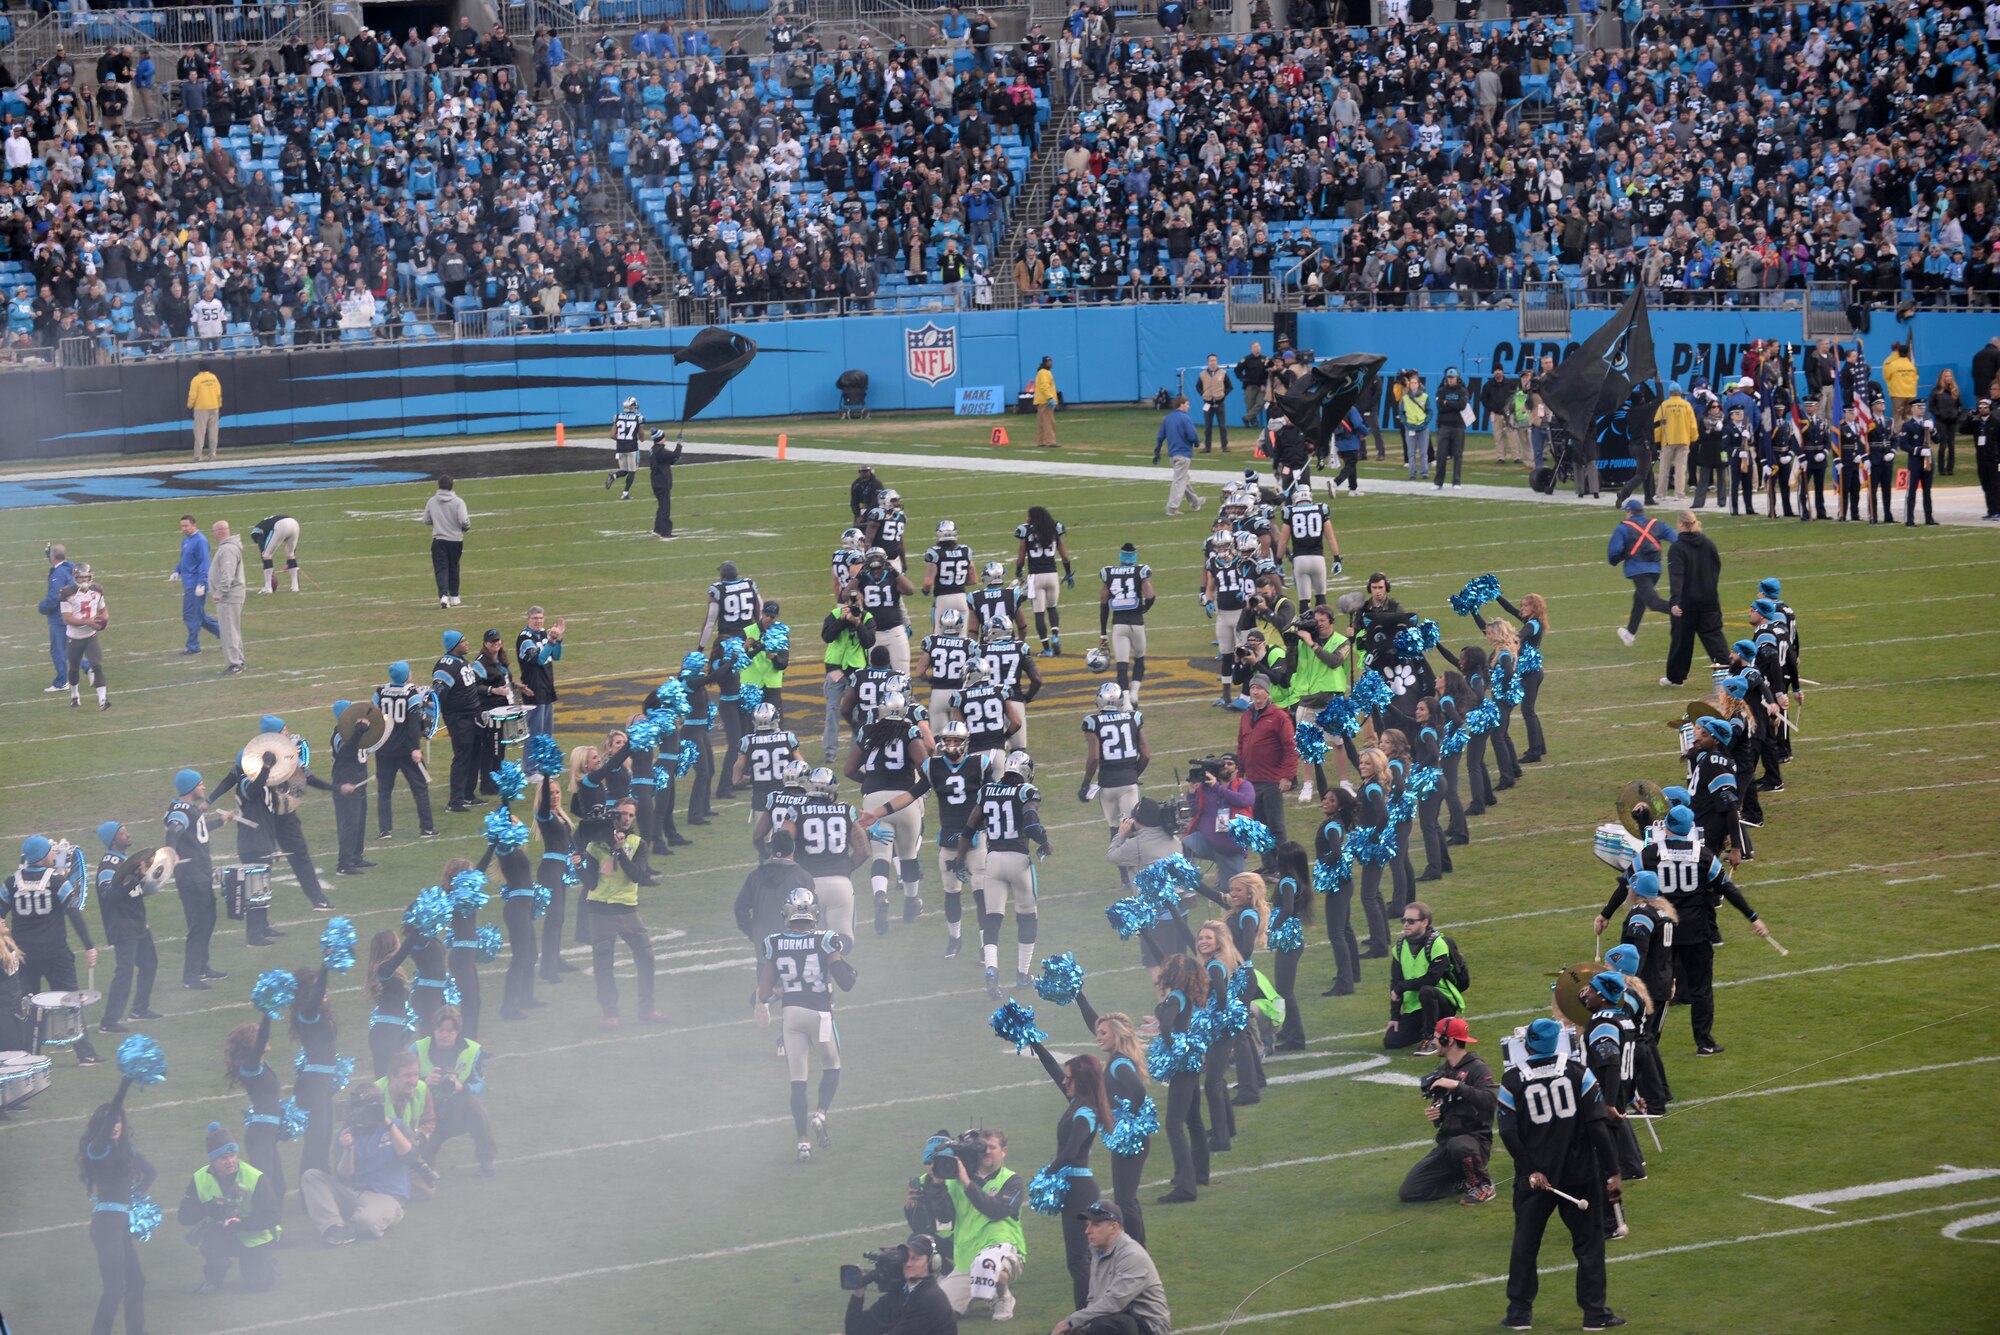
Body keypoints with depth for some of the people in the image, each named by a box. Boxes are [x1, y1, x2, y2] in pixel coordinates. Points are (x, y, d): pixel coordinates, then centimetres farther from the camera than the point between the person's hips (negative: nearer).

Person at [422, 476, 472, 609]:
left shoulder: (431, 502, -3)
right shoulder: (458, 502, -11)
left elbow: (426, 520, 5)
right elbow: (464, 521, -17)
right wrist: (467, 528, 5)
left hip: (438, 540, 0)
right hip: (455, 539, 0)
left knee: (441, 568, -2)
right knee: (453, 568, 16)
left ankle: (443, 595, -22)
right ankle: (453, 597, 25)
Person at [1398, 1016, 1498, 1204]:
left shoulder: (1477, 1069, -10)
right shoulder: (1442, 1071, 14)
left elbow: (1491, 1101, -28)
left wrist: (1457, 1086, -29)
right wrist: (1434, 1116, 2)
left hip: (1475, 1141, -7)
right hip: (1446, 1145, 7)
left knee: (1457, 1145, -43)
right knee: (1407, 1193, -6)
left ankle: (1484, 1185, -13)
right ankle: (1466, 1183, 10)